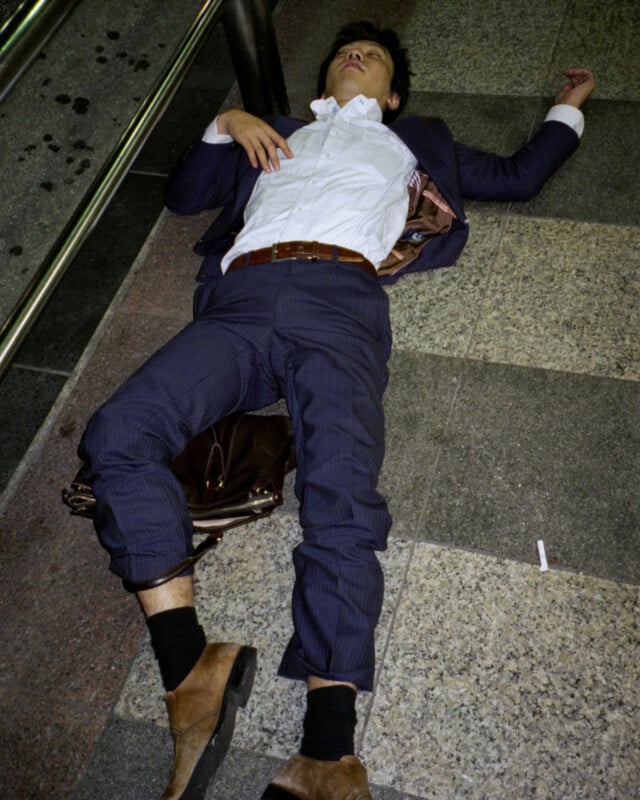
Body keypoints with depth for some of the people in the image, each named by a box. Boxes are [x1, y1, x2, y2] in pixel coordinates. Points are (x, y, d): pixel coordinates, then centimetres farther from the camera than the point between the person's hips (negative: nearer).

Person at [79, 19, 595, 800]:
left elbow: (519, 175, 40)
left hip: (339, 300, -2)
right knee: (118, 433, -26)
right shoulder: (274, 136, 39)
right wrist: (224, 123, 24)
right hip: (242, 302, 2)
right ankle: (191, 677, -29)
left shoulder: (414, 143, 37)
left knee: (342, 499, -29)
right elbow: (182, 194, 37)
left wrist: (568, 105, 51)